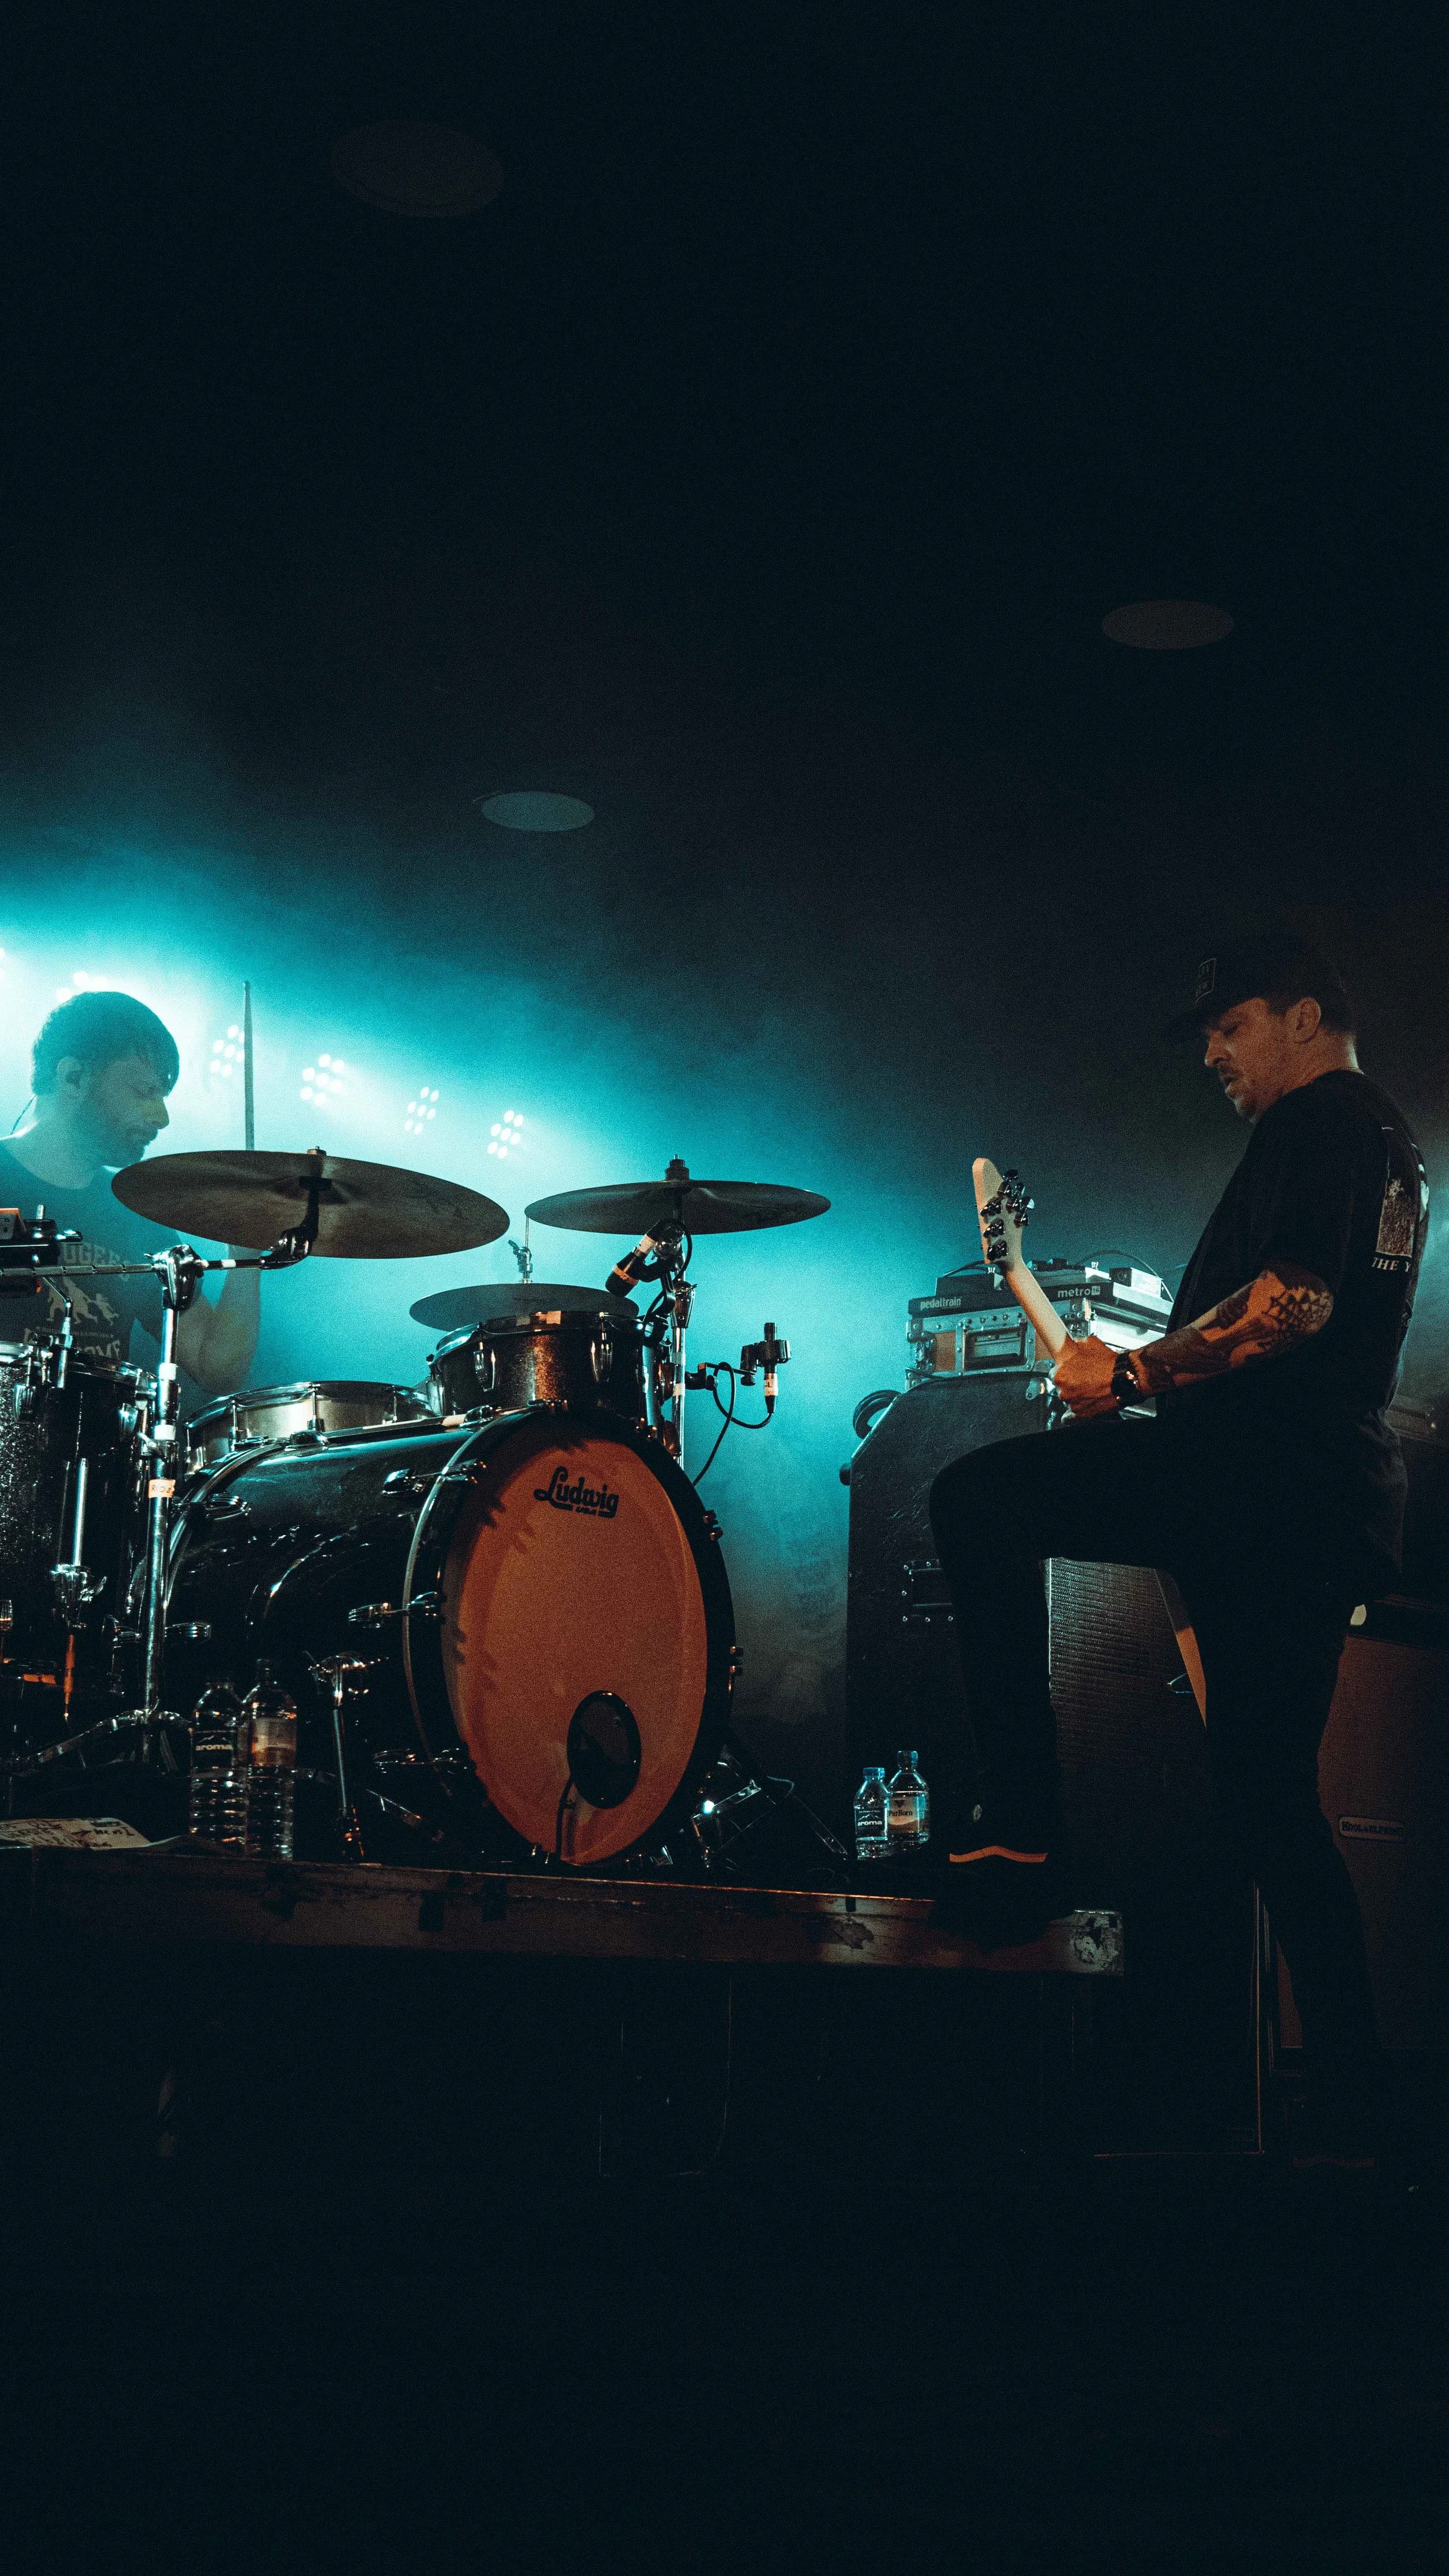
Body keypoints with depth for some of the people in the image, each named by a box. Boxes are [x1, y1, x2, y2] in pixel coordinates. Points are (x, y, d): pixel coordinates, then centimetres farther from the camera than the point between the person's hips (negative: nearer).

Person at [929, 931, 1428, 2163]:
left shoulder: (1320, 1118, -4)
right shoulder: (1389, 1141, 27)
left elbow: (1296, 1302, -20)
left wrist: (1135, 1377, -13)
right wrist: (1149, 1381, 27)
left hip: (1264, 1465, -10)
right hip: (1347, 1496, 10)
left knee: (979, 1498, -9)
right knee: (1268, 1787, 12)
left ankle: (1020, 1831, -13)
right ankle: (1358, 2114, 12)